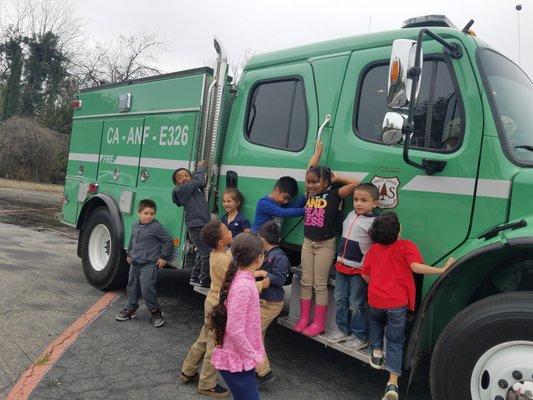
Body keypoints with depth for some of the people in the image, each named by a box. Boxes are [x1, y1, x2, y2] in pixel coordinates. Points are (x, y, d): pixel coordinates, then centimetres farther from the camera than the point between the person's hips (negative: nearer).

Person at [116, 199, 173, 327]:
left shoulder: (157, 227, -14)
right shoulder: (135, 226, 8)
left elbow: (168, 240, -12)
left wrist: (164, 257, -10)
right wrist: (129, 254, 22)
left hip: (150, 264, -7)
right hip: (135, 263, 7)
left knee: (147, 288, -15)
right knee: (132, 287, 16)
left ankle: (156, 312, 1)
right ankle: (130, 309, 34)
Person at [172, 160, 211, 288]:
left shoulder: (194, 188, 14)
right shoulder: (181, 190, -11)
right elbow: (198, 181, -15)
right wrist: (201, 167, 0)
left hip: (203, 225, 9)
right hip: (196, 226, -9)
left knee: (202, 253, 20)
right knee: (207, 253, -8)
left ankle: (195, 277, 34)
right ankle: (205, 280, 5)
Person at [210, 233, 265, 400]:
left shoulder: (240, 278, 1)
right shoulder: (243, 287, -27)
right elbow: (235, 331, -26)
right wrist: (255, 356, -16)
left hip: (239, 357, 9)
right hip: (237, 362, -9)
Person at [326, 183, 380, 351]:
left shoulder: (373, 222, -14)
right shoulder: (351, 215, 8)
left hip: (359, 270, -7)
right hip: (341, 266, 7)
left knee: (356, 304, 1)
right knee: (340, 300, 15)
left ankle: (360, 336, 16)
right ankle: (343, 330, 30)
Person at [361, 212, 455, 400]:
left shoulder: (373, 249, 7)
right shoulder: (406, 246, -6)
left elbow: (365, 274, 10)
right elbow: (416, 266, -20)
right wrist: (442, 269, -13)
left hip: (375, 299, 3)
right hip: (397, 302, -3)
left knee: (376, 320, 37)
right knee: (395, 341, 9)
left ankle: (376, 350, 24)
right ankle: (392, 383, 2)